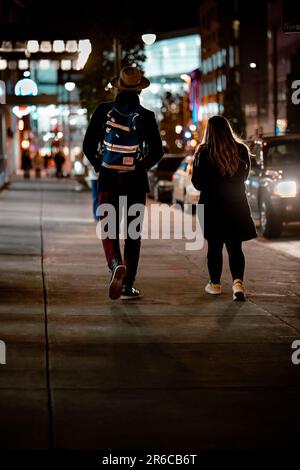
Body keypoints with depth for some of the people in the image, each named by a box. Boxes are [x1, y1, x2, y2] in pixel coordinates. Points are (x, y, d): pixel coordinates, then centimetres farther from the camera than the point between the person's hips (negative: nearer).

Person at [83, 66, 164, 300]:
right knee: (133, 232, 9)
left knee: (109, 228, 5)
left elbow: (88, 146, -1)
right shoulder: (146, 116, -5)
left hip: (108, 178, 0)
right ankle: (128, 286, 10)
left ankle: (116, 264, -26)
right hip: (135, 181, 0)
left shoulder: (103, 110, -2)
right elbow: (157, 152, -6)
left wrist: (99, 166, 12)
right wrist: (141, 167, 9)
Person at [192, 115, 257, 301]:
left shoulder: (204, 153, -12)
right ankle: (238, 281, -15)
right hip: (236, 206, 2)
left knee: (215, 246, 11)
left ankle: (215, 284, 19)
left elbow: (197, 182, -4)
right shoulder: (241, 150, -4)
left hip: (212, 207, -2)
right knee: (235, 247, 5)